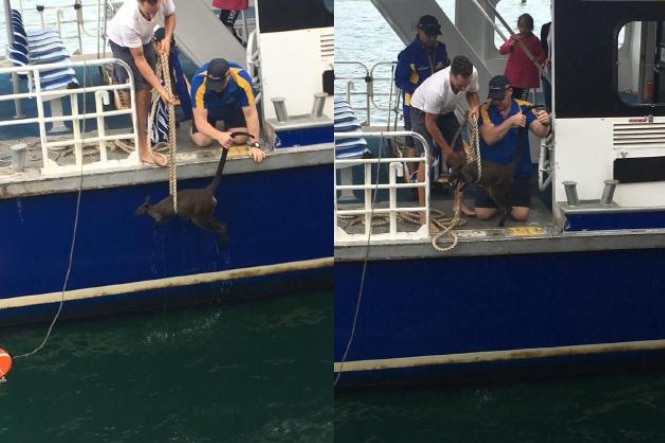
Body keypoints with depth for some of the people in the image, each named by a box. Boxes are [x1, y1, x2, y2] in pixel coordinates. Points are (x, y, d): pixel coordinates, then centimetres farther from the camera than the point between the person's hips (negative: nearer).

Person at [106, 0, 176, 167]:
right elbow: (139, 60, -35)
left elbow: (170, 15, -6)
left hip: (144, 38, 6)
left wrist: (167, 38, -24)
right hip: (122, 42, -6)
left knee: (147, 86, 9)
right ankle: (143, 149, -8)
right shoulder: (128, 22, -45)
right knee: (139, 92, -11)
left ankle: (144, 127, 31)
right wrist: (161, 90, -37)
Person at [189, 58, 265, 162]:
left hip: (234, 107, 1)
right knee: (202, 140, -17)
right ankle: (193, 130, 20)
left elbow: (251, 114, -31)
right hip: (208, 109, -1)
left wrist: (255, 145, -39)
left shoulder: (242, 79, -40)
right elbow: (200, 121, -39)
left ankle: (228, 127, 21)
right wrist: (219, 136, -57)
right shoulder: (199, 82, -41)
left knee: (241, 138, -14)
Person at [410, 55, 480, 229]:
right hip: (422, 110, -6)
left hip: (446, 110, 6)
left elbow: (472, 92, -2)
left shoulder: (473, 73, -27)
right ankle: (423, 213, -17)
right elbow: (430, 123, -29)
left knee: (460, 155, 5)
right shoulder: (436, 88, -43)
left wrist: (474, 107, -25)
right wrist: (446, 149, -19)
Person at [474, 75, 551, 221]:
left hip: (518, 170, 0)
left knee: (520, 215, -12)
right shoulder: (485, 110, -9)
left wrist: (545, 123, -40)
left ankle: (508, 200, 24)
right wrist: (511, 121, -34)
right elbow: (489, 138, -22)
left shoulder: (524, 107, -7)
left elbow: (540, 133, -17)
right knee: (482, 214, -10)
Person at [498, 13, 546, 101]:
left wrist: (538, 60, -23)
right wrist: (511, 44, -21)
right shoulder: (514, 38, 4)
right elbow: (501, 50, -3)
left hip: (526, 77, -2)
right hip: (512, 76, 2)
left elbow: (542, 56, 1)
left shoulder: (534, 40, -1)